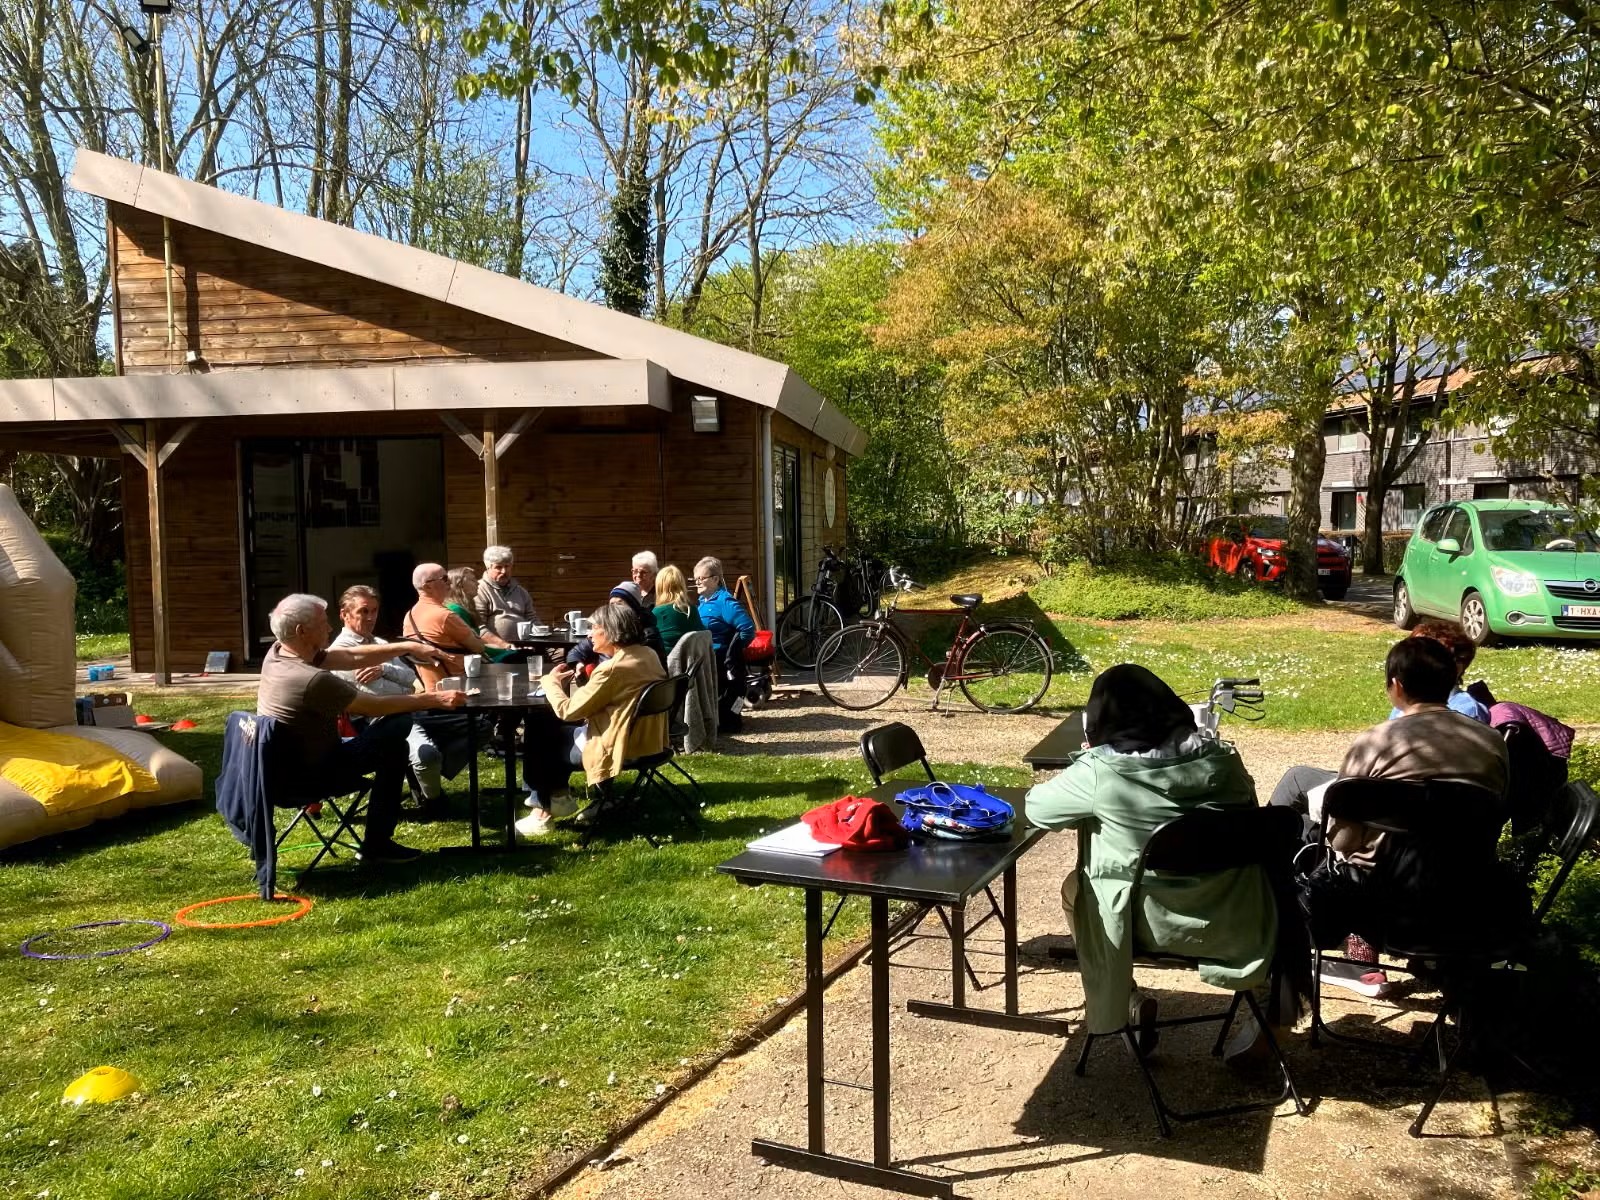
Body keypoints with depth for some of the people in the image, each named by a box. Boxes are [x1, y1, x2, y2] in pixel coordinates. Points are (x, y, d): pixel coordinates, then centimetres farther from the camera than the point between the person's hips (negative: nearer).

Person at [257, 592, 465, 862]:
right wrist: (435, 699, -13)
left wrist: (407, 646, -5)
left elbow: (351, 657, -1)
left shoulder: (277, 652, -6)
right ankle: (377, 844, 6)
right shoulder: (313, 680, -32)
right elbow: (376, 707, -21)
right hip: (310, 776, -9)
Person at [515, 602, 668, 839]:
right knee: (549, 723, 23)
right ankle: (555, 795, 28)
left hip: (618, 748, -9)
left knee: (540, 734, 12)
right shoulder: (648, 656, 3)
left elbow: (567, 711, -17)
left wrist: (551, 682, 0)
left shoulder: (612, 668, -24)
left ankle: (543, 812, 23)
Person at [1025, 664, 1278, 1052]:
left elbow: (1036, 807, -3)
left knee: (1074, 886, 24)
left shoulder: (1100, 770, -19)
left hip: (1156, 925, -3)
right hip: (1235, 920, 3)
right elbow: (1249, 811, 10)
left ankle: (1125, 1002, 24)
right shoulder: (1220, 756, -8)